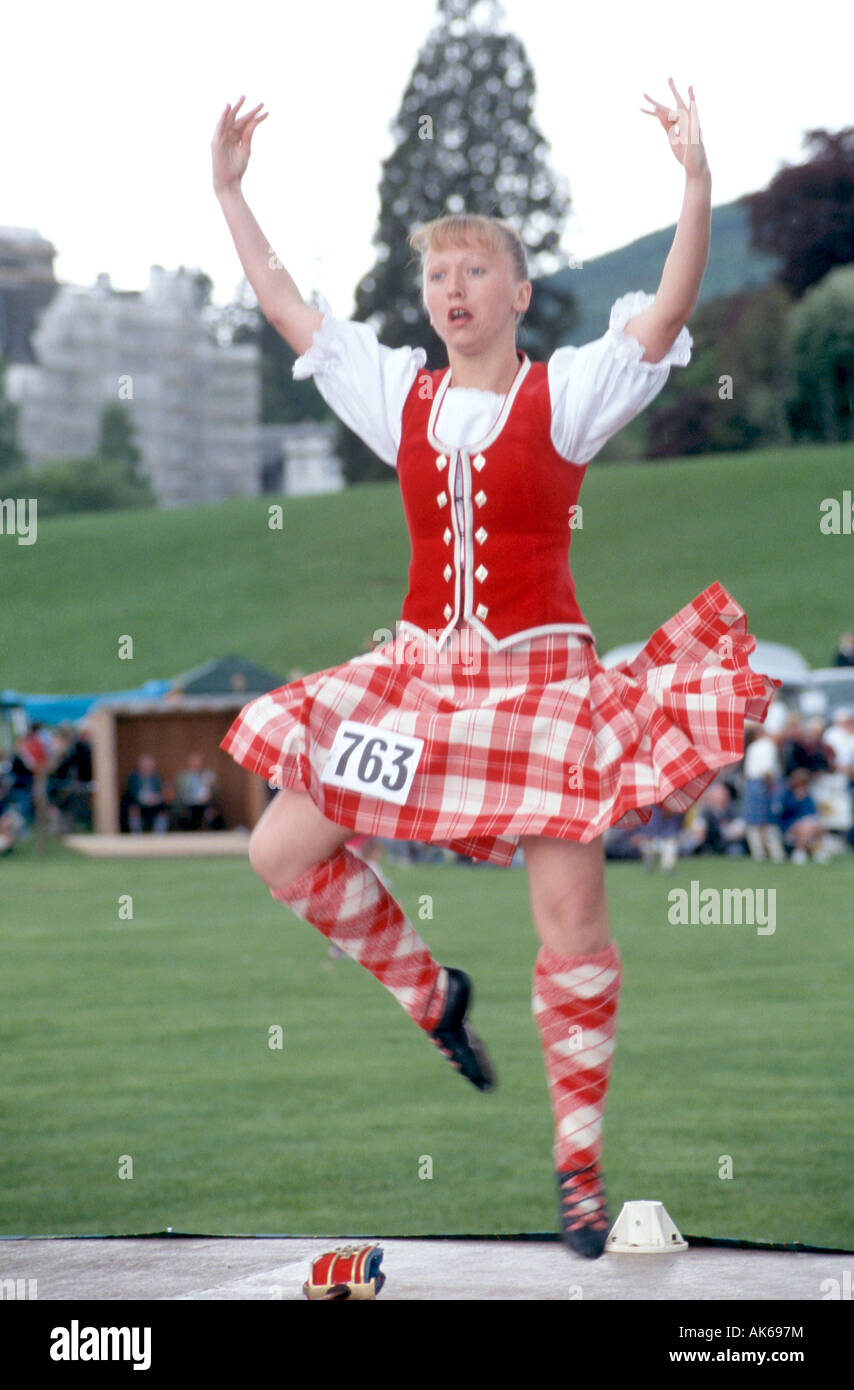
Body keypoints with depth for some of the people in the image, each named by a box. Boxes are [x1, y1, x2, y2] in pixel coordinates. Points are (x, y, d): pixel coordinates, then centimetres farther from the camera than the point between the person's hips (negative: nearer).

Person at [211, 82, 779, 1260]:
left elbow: (669, 311, -19)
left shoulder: (568, 392, -4)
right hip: (422, 672, 5)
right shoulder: (400, 393, 8)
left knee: (572, 918, -7)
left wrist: (696, 180, -32)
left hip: (542, 674, -4)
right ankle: (429, 993, 22)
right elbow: (284, 305, 13)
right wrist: (229, 191, 9)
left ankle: (580, 1160, 2)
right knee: (283, 853, -1)